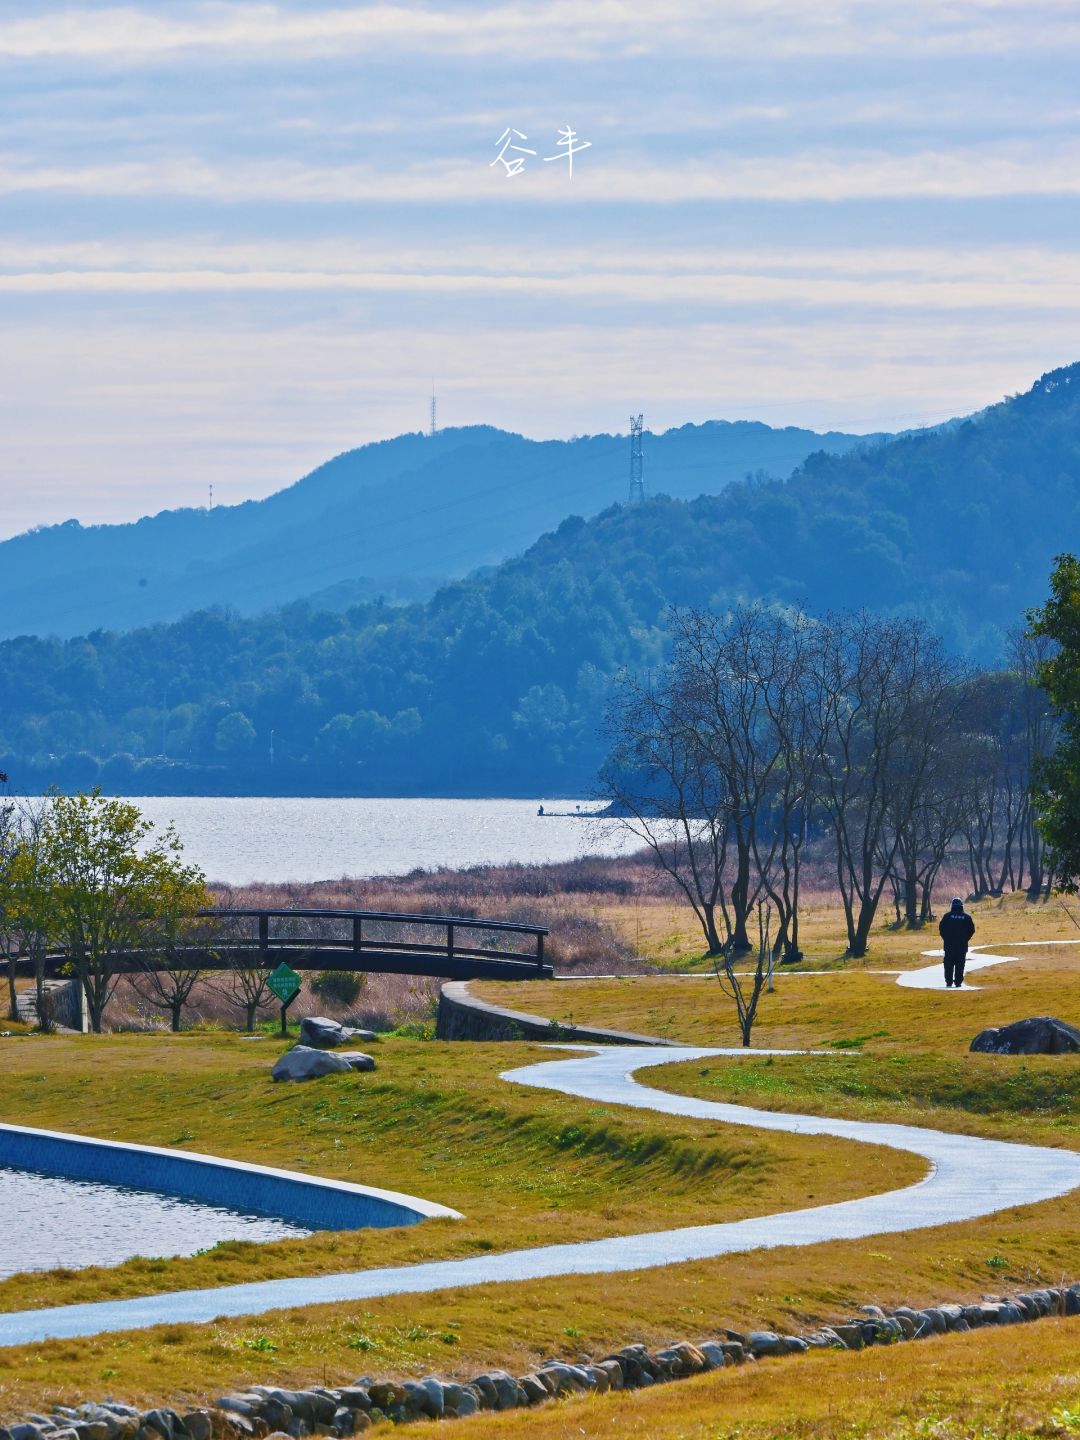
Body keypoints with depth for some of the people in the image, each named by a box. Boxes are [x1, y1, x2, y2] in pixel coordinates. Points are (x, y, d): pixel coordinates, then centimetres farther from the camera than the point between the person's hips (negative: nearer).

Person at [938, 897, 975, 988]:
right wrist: (965, 939, 11)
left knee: (949, 964, 6)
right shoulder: (966, 917, 0)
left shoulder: (947, 916, -2)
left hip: (949, 944, -1)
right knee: (960, 964, 4)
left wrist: (946, 938, 8)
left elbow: (941, 928, -3)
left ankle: (949, 982, 2)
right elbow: (972, 929, 1)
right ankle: (958, 982, 0)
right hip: (962, 945, 1)